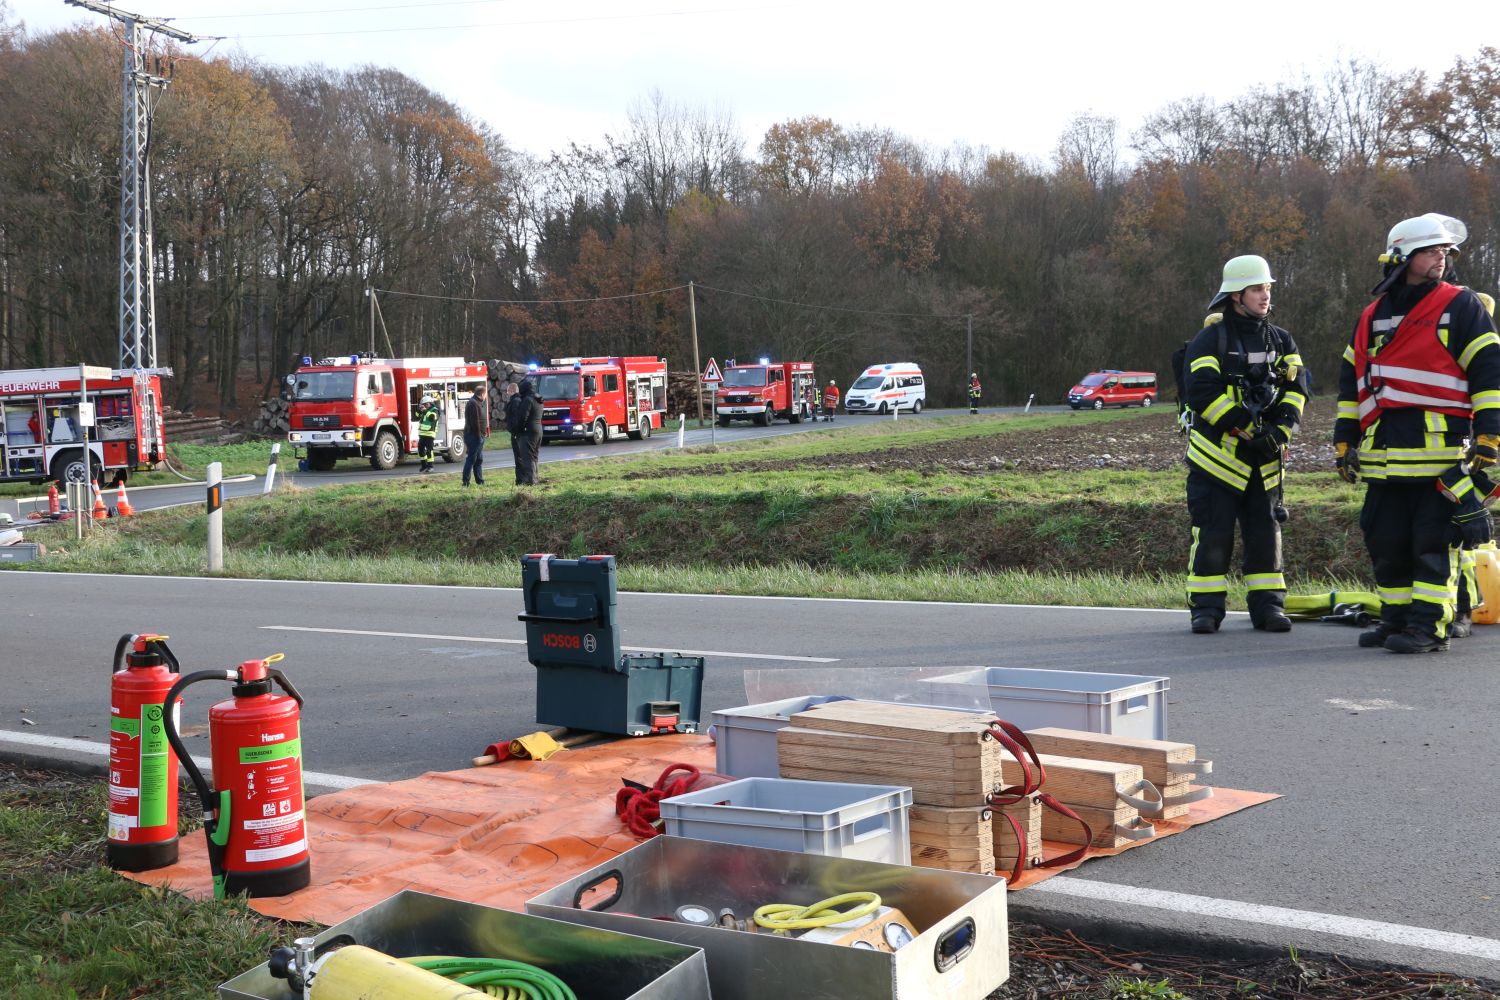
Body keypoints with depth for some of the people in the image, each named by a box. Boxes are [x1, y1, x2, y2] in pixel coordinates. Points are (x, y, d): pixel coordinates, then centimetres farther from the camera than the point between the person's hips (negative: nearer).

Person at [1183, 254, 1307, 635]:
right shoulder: (1208, 341, -6)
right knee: (1212, 533, -3)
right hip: (1216, 454, -5)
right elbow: (1202, 394, -16)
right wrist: (1249, 429, -19)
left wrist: (1279, 430, -13)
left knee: (1266, 530, 7)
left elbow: (1295, 391, 4)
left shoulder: (1281, 342, 11)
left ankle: (1268, 605, 15)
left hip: (1264, 459, 5)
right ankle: (1206, 607, 5)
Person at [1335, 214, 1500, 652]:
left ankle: (1429, 626, 0)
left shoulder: (1461, 306, 1)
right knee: (1387, 542, 9)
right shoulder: (1372, 317, 16)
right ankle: (1396, 620, 20)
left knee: (1433, 542, -5)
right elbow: (1351, 382, 21)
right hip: (1385, 453, 5)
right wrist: (1344, 441, 17)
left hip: (1442, 450, -5)